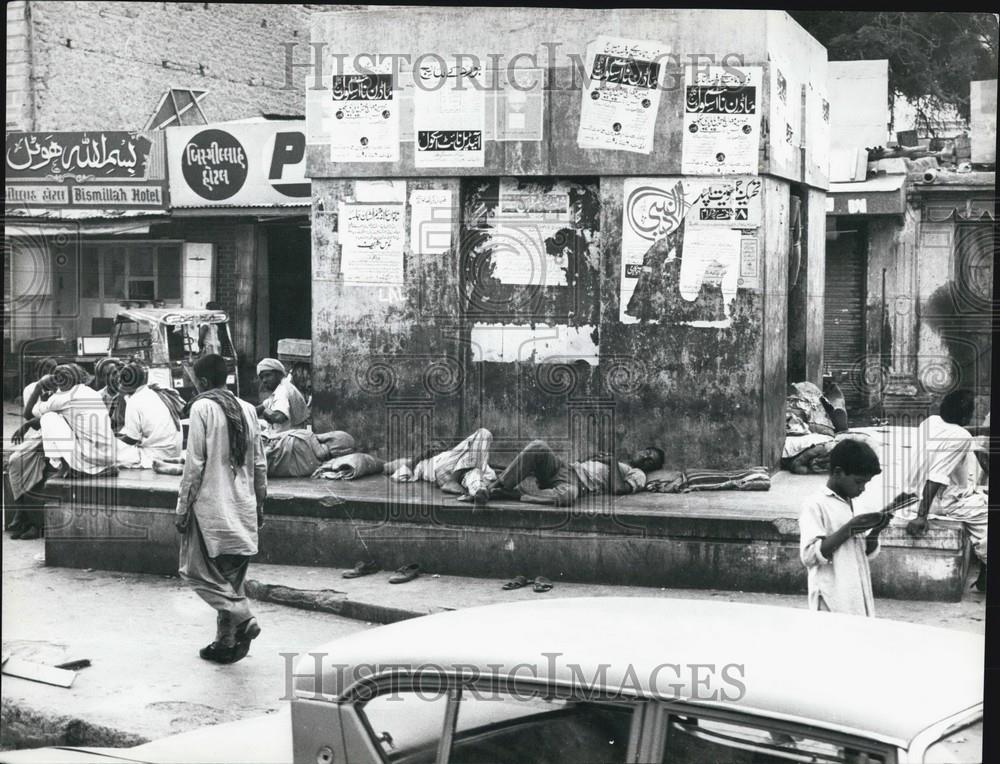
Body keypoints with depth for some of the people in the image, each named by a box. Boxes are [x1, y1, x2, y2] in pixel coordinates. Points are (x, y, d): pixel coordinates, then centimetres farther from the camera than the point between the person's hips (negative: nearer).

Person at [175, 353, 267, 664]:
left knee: (198, 570, 3)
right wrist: (259, 504, 20)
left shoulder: (202, 408, -10)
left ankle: (242, 617, -13)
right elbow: (260, 464, 11)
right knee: (231, 577, 13)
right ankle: (226, 642, 15)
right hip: (243, 509, 6)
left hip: (212, 505, -6)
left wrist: (183, 507, -6)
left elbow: (195, 464, -12)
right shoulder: (247, 409, 8)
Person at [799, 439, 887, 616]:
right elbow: (809, 556, -16)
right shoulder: (816, 506, -7)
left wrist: (875, 532, 1)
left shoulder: (852, 505, 16)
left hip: (859, 599, 7)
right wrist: (847, 530, -18)